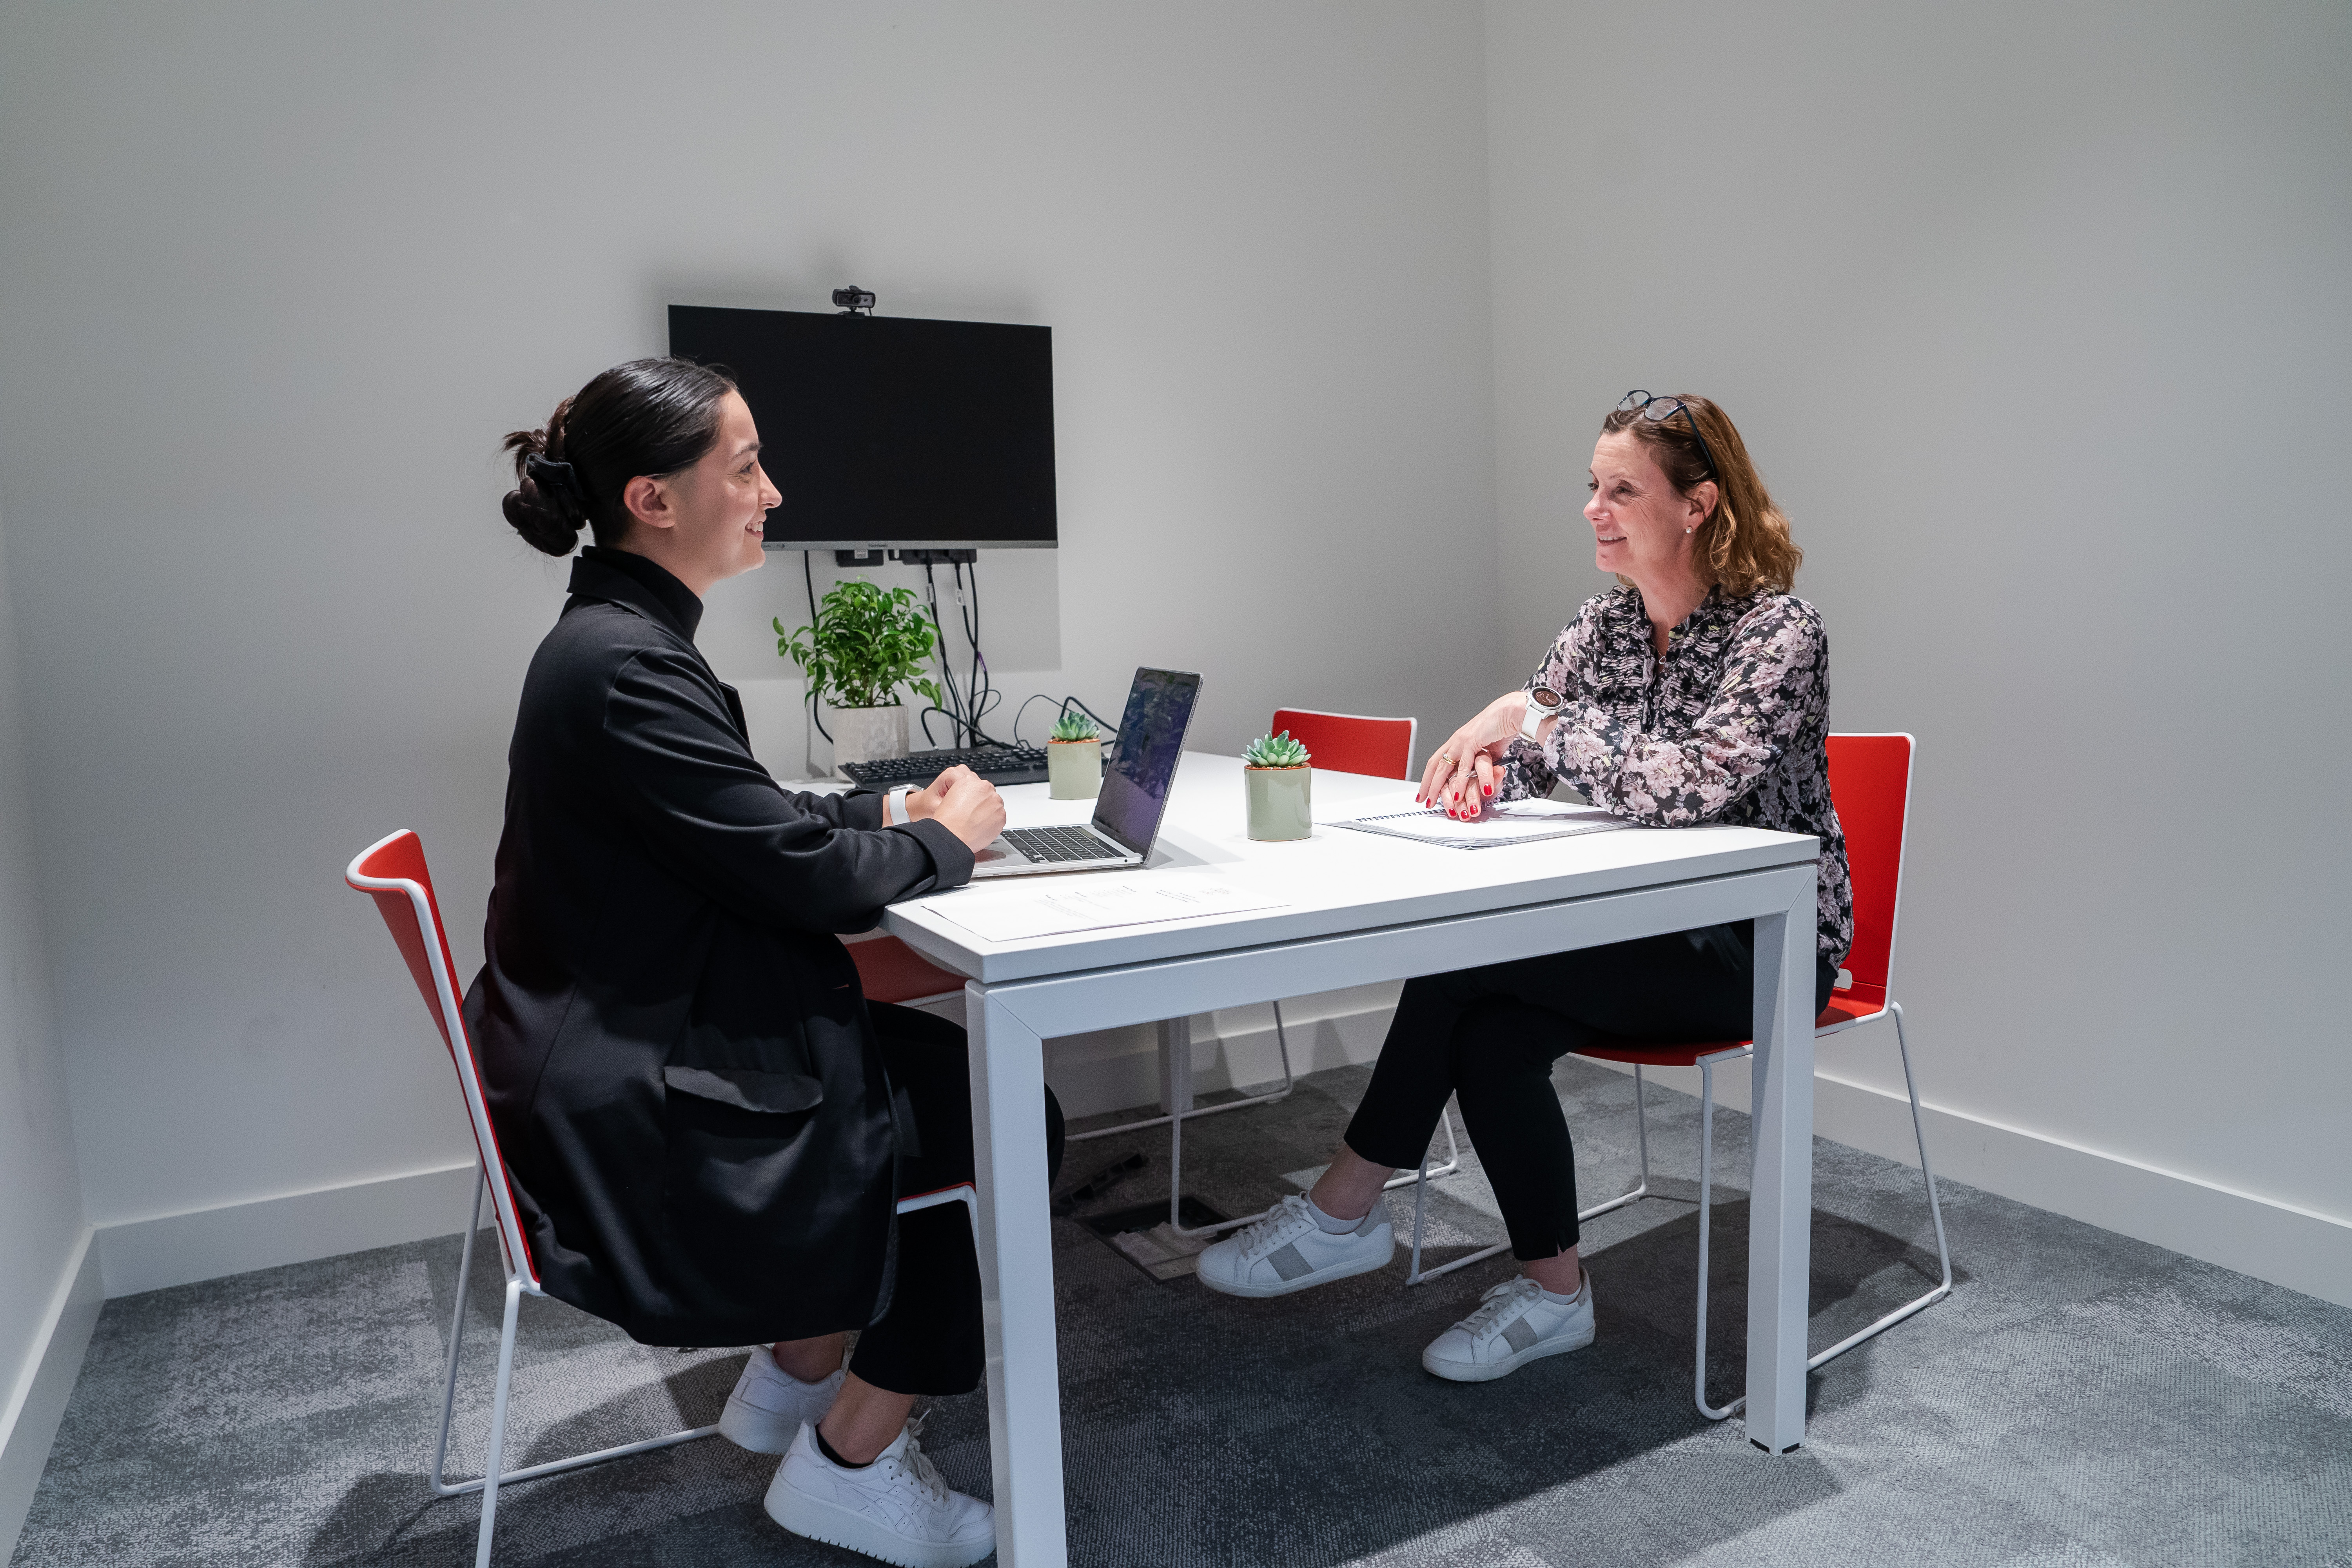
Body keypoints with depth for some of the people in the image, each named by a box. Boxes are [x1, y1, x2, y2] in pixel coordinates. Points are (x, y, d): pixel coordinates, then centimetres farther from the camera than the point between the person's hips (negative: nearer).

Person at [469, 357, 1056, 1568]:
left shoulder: (618, 638, 8)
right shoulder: (625, 669, -24)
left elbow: (748, 821, 17)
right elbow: (799, 872, -23)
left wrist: (894, 811, 5)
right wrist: (945, 837, -5)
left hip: (644, 1050, 10)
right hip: (634, 1120, -10)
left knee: (960, 1065, 12)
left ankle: (793, 1376, 24)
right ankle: (847, 1468, 12)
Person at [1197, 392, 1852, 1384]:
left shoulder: (1779, 632, -14)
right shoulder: (1609, 619, 8)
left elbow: (1687, 786, -28)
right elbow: (1529, 745, 10)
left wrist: (1531, 719, -24)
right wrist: (1485, 766, -15)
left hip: (1763, 941, -6)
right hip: (1652, 922, 7)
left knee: (1467, 957, -24)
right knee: (1488, 1031, -23)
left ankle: (1345, 1208, -11)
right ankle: (1553, 1295, -9)